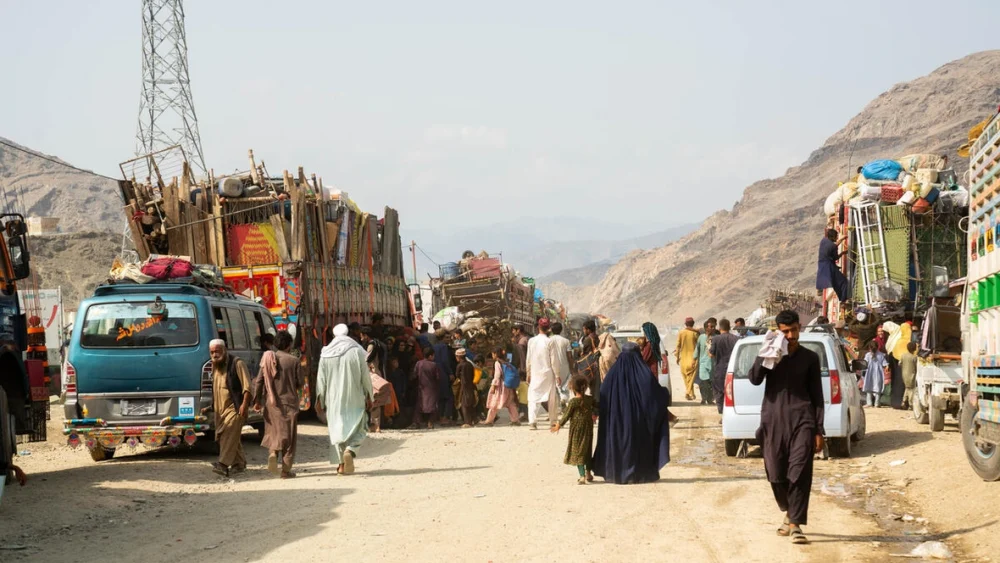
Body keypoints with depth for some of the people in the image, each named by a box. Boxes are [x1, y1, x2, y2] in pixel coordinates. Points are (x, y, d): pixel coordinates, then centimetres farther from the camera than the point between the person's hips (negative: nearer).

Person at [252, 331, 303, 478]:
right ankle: (286, 470, 5)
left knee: (273, 432, 17)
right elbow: (300, 383, -3)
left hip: (271, 404, 3)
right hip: (289, 402, -3)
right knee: (288, 436, 5)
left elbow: (258, 381, 1)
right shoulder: (294, 361, -7)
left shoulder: (267, 359, 2)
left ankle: (273, 452, -12)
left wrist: (257, 401, 8)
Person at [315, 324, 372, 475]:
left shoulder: (326, 354, 0)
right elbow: (365, 375, -3)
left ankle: (342, 463, 9)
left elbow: (321, 378, 3)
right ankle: (350, 450, -20)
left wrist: (320, 399, 11)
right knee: (358, 427, 8)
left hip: (334, 400, 2)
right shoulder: (356, 351, -6)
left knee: (337, 429, 11)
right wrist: (369, 396, 7)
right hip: (354, 399, -2)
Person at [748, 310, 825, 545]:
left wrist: (819, 430, 3)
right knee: (776, 474, 5)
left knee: (800, 472, -12)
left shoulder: (809, 358, 9)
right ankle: (789, 513, 29)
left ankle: (795, 524, -13)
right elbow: (755, 378, -6)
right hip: (774, 420, 2)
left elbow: (817, 395, 9)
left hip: (801, 420, -2)